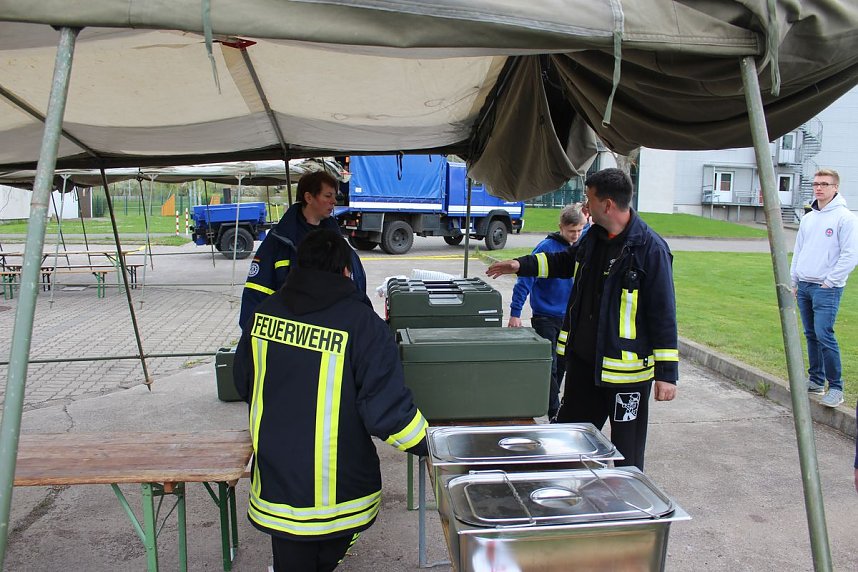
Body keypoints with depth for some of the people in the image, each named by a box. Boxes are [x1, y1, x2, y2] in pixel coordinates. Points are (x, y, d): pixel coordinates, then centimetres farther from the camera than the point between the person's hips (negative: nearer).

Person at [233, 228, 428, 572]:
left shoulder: (264, 312, -4)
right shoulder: (362, 324, -19)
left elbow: (244, 384, 10)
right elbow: (387, 409, -21)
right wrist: (430, 444, -5)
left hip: (275, 478, 4)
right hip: (338, 490, -3)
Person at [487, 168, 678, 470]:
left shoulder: (650, 248, -18)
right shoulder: (594, 236, 5)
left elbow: (663, 313, -17)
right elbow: (566, 261, 25)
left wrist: (667, 372, -16)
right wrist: (521, 265, 19)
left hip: (627, 367, -8)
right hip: (584, 358, 8)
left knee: (626, 452, 8)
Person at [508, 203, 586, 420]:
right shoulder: (547, 247, -15)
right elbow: (525, 280, -17)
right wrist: (515, 313, -19)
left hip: (569, 318, 6)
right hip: (546, 318, -6)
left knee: (562, 365, 15)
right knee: (549, 367, -3)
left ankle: (550, 401, 33)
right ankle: (554, 413, 5)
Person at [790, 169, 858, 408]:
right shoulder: (808, 218, 15)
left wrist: (830, 282, -12)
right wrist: (793, 281, 15)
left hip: (827, 288, -7)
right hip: (803, 286, 7)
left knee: (824, 335, -14)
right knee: (811, 335, 11)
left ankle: (836, 388, -5)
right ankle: (816, 380, 21)